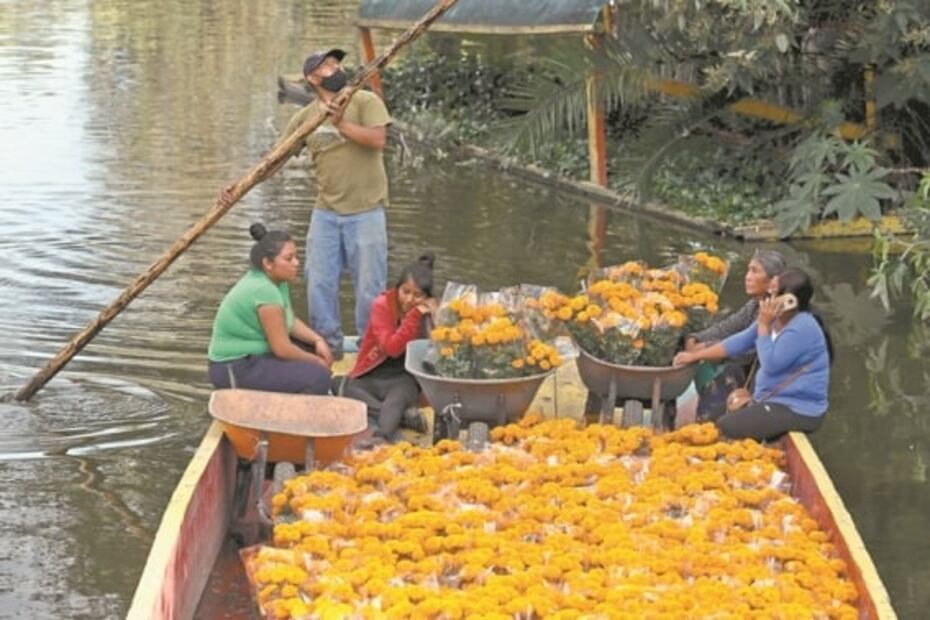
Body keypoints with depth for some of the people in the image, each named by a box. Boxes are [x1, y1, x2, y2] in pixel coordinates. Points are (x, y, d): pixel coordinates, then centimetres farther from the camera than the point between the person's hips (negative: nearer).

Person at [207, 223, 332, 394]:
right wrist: (316, 362, -6)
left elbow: (290, 321, 16)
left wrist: (318, 340, 0)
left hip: (251, 355, 10)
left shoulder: (275, 278, 3)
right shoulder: (264, 290, -24)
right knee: (318, 377, -19)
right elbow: (282, 349, -20)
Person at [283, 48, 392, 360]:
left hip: (365, 211, -4)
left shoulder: (365, 101, -3)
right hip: (325, 213, 4)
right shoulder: (306, 117, 6)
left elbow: (378, 139, -18)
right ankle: (328, 345, 20)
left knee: (370, 286, 1)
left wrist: (341, 123, -21)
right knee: (319, 283, 6)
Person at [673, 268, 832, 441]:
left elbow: (770, 364, -23)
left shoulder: (802, 328, -22)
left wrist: (763, 325, -18)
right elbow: (740, 342, 13)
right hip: (775, 402, 9)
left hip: (797, 411, -9)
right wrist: (695, 355, 13)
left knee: (723, 430, -18)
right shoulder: (775, 319, 7)